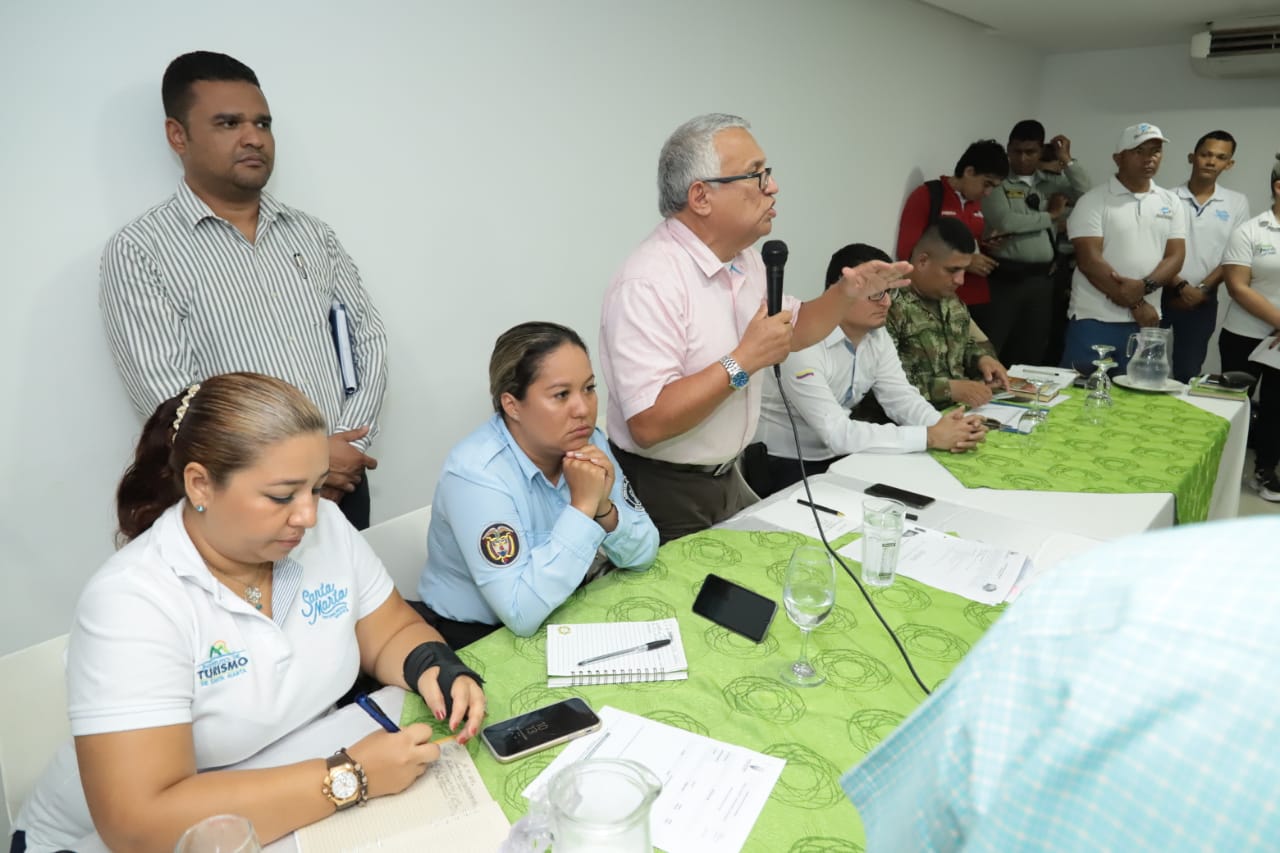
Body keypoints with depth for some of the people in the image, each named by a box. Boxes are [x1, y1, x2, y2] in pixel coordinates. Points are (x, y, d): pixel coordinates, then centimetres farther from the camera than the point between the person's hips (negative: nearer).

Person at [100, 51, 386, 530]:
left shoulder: (311, 234, 9)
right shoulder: (139, 251, -5)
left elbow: (368, 337, 5)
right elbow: (168, 399, -13)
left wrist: (346, 449, -9)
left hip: (340, 486, 4)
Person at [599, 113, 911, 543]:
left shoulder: (744, 259, 3)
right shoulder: (648, 284, -26)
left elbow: (794, 331, 19)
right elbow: (648, 424, -32)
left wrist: (847, 292, 1)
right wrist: (743, 361, -28)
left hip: (728, 477, 9)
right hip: (666, 496, -8)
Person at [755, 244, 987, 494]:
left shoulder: (877, 335, -1)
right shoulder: (802, 344, -27)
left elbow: (901, 397, 0)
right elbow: (836, 433, -30)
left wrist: (943, 426, -22)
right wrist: (929, 437, -28)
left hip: (839, 456, 8)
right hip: (784, 466, -8)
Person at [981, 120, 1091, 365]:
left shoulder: (1054, 182, 13)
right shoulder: (997, 182, -2)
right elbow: (1005, 222, -15)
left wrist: (1066, 160, 0)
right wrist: (1051, 215, -2)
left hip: (1041, 279, 5)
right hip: (1004, 277, -5)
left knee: (1032, 354, 11)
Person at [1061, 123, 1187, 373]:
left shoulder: (1171, 203, 11)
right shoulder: (1093, 201, -4)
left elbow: (1175, 257, 5)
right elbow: (1089, 261, -12)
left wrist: (1144, 286, -16)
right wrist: (1135, 305, -13)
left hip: (1146, 322, 4)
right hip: (1094, 320, -4)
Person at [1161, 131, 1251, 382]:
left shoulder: (1237, 203, 4)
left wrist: (1202, 289, -9)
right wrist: (1181, 286, -13)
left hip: (1203, 301, 2)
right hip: (1159, 294, -1)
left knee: (1187, 372, 8)